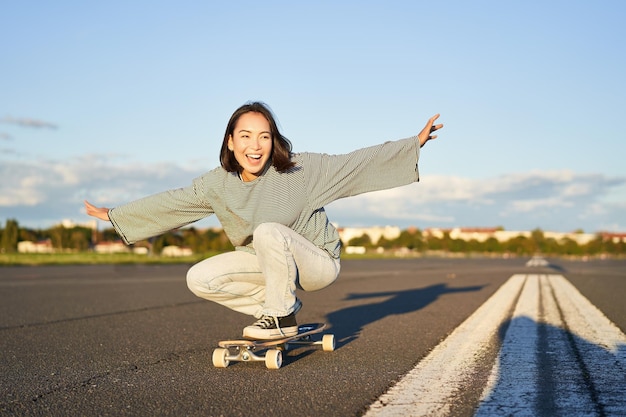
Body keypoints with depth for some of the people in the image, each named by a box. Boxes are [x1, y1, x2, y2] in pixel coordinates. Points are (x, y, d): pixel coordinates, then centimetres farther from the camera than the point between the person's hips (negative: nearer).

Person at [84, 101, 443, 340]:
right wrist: (114, 215, 7)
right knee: (200, 280, -9)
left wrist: (414, 144, -24)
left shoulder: (300, 169, -20)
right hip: (269, 261, 5)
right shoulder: (219, 184, -9)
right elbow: (170, 202, 1)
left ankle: (282, 316, -15)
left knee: (268, 231, -35)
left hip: (317, 262, -5)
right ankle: (282, 305, 4)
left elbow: (356, 163, -20)